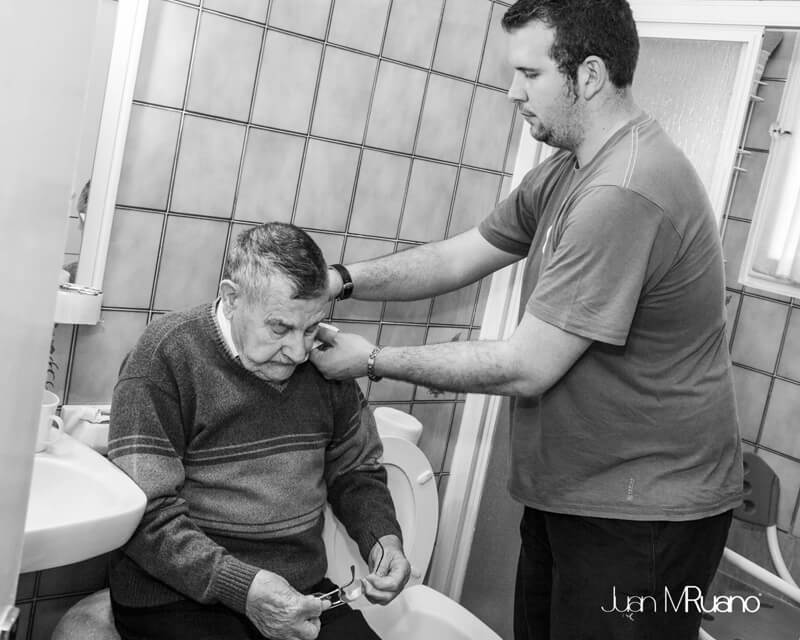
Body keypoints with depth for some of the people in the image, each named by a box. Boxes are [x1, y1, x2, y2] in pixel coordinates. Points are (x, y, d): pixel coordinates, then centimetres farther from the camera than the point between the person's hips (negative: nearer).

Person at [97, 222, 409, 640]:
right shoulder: (165, 356, -12)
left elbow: (355, 470, 18)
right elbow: (145, 514, -16)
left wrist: (383, 539, -1)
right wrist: (241, 587, -24)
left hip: (300, 594, 4)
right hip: (181, 596, -4)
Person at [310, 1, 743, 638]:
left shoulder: (624, 195, -27)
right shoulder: (566, 172, 6)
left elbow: (524, 368, -25)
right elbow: (459, 256, 9)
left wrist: (374, 360, -15)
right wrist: (340, 280, -4)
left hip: (643, 513, -9)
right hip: (567, 490, 9)